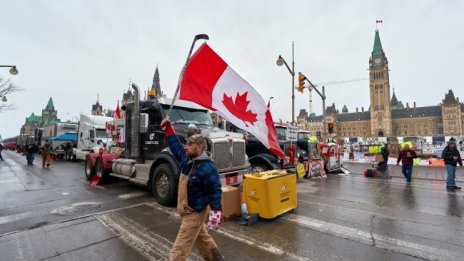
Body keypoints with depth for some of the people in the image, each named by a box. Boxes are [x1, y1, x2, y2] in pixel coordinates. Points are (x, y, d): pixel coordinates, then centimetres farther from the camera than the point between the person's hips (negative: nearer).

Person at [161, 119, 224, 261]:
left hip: (195, 212, -9)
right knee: (202, 238, 27)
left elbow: (215, 192, -26)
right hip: (185, 210, 9)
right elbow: (176, 145, 11)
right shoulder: (186, 159, -2)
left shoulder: (208, 169, -27)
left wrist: (216, 213, -29)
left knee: (179, 249, 1)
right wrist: (167, 128, 10)